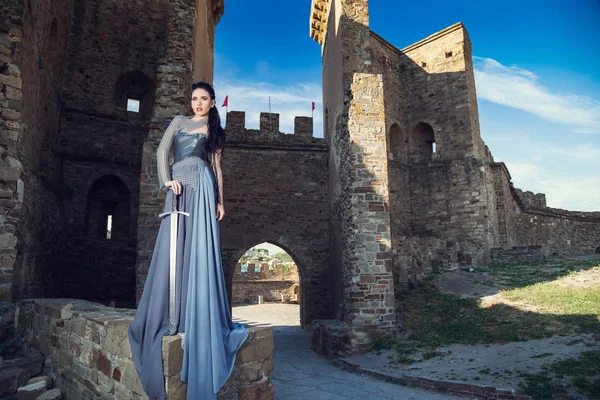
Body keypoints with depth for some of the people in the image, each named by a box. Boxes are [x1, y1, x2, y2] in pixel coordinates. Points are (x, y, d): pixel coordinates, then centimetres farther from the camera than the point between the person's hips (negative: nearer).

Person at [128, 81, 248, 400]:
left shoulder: (215, 130, 18)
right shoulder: (179, 121, 19)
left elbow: (217, 167, 13)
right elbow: (162, 151, 8)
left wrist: (220, 201, 5)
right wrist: (167, 180, -10)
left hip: (203, 186, -1)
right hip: (180, 185, 1)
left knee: (200, 249, -7)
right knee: (175, 246, -2)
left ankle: (196, 313, -1)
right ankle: (173, 312, 5)